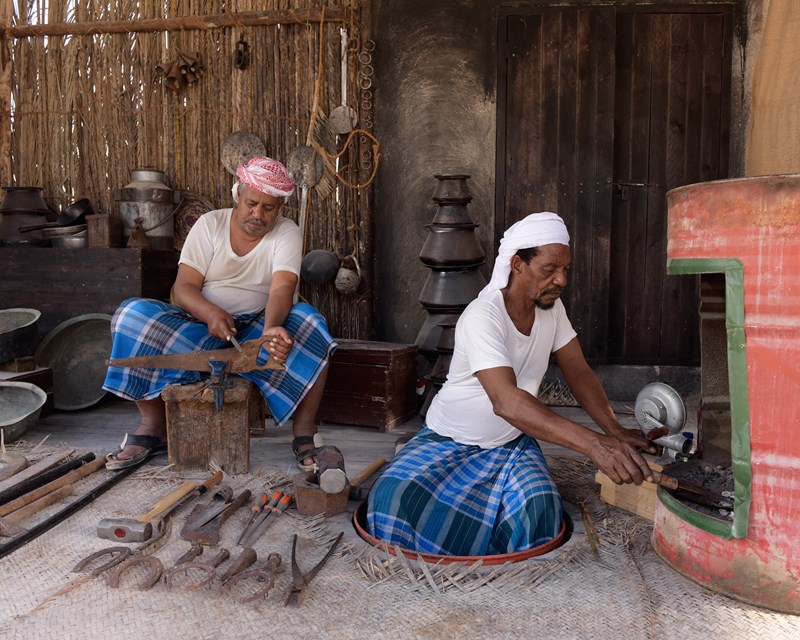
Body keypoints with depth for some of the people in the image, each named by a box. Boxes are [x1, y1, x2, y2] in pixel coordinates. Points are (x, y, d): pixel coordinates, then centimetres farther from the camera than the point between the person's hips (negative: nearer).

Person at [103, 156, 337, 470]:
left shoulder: (287, 233, -3)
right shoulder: (209, 224, 0)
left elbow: (282, 288, -21)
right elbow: (184, 286, -7)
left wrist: (271, 328, -43)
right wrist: (211, 314, -30)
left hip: (257, 327, -1)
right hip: (203, 323, 2)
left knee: (308, 323, -31)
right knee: (134, 314, -22)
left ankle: (304, 432, -24)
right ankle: (152, 427, -12)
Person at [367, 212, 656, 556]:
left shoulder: (552, 307, -4)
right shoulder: (483, 318, -28)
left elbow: (578, 372, 1)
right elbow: (506, 401, -42)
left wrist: (615, 430, -17)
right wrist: (593, 443, -50)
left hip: (512, 444, 5)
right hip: (449, 440, -4)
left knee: (539, 508, -28)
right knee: (395, 497, -31)